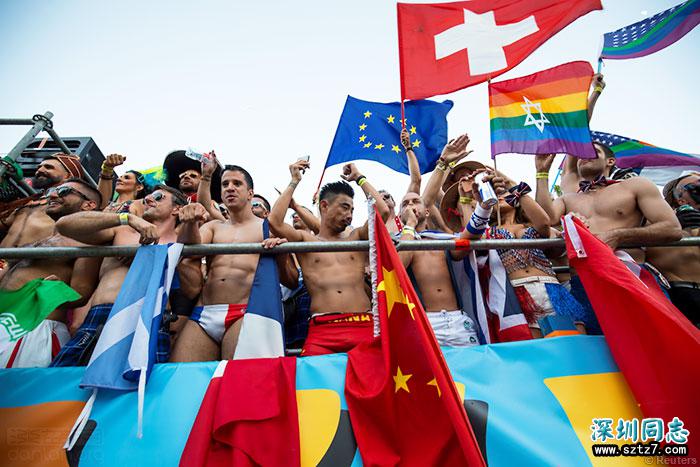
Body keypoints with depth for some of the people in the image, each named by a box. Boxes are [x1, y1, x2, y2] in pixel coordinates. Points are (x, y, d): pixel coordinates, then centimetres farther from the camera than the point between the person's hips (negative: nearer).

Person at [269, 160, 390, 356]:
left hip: (363, 325, 2)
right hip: (322, 328, -2)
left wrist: (359, 178, 18)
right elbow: (274, 222, -2)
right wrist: (294, 182, 9)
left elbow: (383, 211, 6)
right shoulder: (306, 240, 14)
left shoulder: (356, 238, 19)